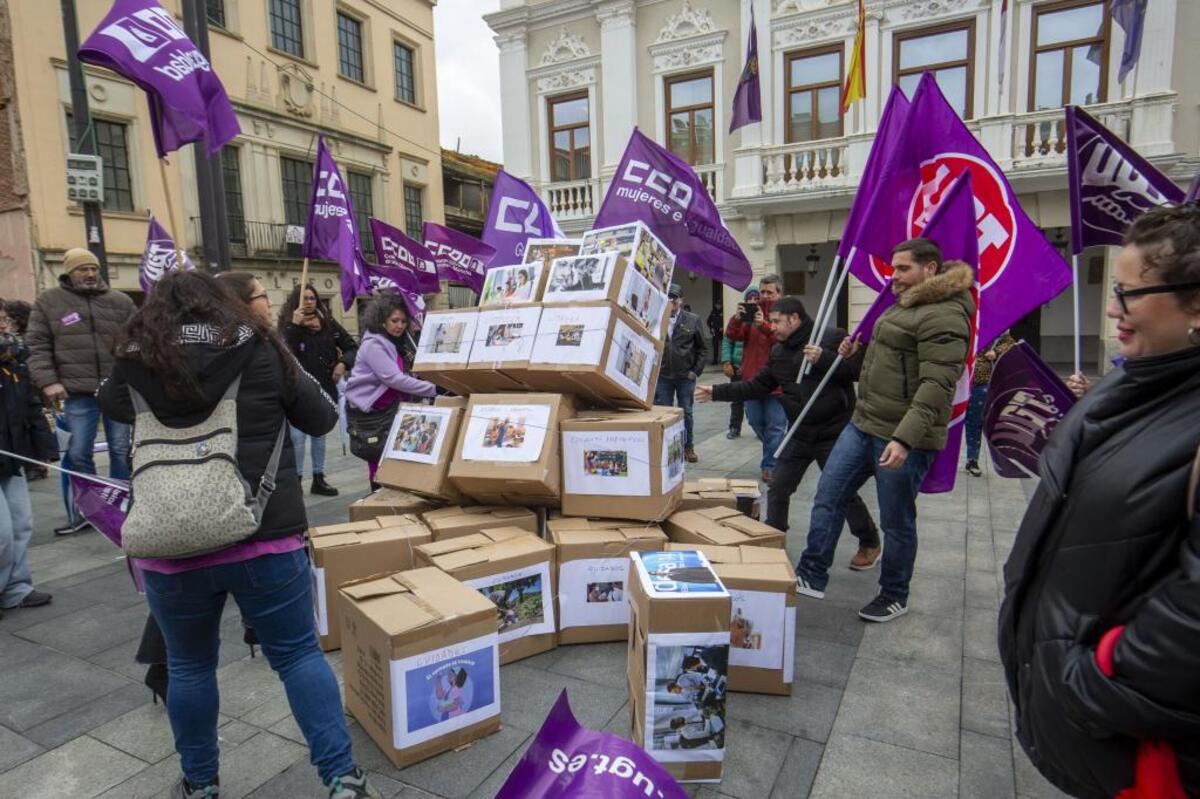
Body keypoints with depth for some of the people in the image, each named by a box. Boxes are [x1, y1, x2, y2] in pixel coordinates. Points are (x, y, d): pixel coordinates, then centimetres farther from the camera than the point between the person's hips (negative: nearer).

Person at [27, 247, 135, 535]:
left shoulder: (120, 301, 8)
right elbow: (37, 345, 4)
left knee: (122, 450, 7)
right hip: (77, 392, -1)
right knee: (78, 453, 3)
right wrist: (47, 381, -7)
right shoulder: (48, 301, 5)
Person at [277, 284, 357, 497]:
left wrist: (343, 363, -8)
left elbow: (351, 346, 10)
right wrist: (295, 325, -26)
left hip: (324, 388, 4)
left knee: (319, 434, 15)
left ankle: (319, 479, 25)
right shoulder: (289, 325, -5)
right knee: (297, 437, -7)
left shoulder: (329, 323, 4)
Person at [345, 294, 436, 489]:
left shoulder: (397, 342, 12)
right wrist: (433, 389, -30)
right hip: (367, 409, -9)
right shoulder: (374, 344, -19)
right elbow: (394, 379, -27)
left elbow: (406, 375, 8)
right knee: (379, 459, -4)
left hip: (387, 406, 9)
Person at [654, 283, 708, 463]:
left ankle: (688, 447, 24)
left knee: (686, 412, 10)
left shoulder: (693, 320, -1)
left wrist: (696, 370, -4)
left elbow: (703, 348, 3)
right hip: (662, 376, 0)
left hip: (685, 376, 0)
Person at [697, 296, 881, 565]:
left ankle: (870, 544, 28)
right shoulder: (778, 352, 9)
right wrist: (718, 392, 6)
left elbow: (859, 370, -17)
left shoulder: (833, 337, -11)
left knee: (845, 492, 5)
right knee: (778, 490, 7)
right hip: (799, 435, 6)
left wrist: (823, 359, -27)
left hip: (835, 434, -6)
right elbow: (757, 386, 11)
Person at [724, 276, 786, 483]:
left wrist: (764, 325, -31)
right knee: (755, 421, 16)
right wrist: (738, 318, -24)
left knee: (775, 426, 0)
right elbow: (732, 335, -5)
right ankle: (776, 452, 39)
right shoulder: (751, 312, 6)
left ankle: (770, 466, 10)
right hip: (752, 378, 4)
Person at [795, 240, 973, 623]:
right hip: (863, 423, 9)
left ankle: (894, 598, 26)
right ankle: (811, 576, 18)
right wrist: (859, 351, 12)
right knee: (827, 497, 8)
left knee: (896, 521, 6)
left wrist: (905, 439, -32)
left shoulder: (944, 315, -16)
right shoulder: (904, 305, 16)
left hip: (902, 437, -9)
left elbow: (936, 385, -25)